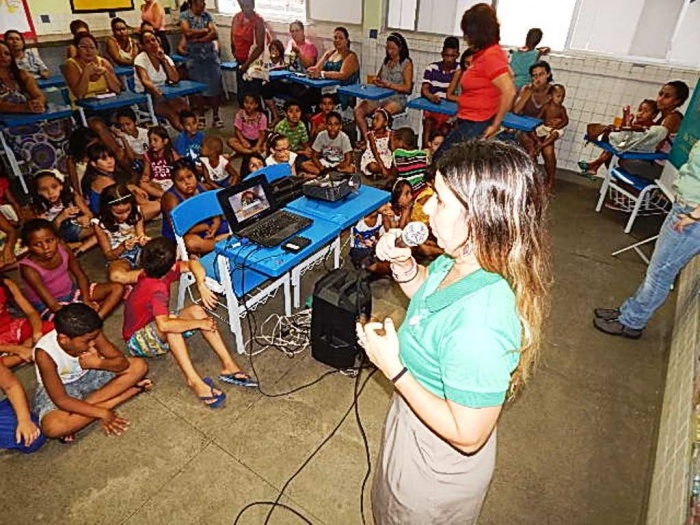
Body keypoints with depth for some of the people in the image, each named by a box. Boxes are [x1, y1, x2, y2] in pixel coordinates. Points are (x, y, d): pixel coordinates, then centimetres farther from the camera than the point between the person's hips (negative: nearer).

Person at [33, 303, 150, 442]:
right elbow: (61, 400, -31)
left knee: (139, 366, -16)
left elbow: (122, 362, -18)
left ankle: (83, 407, -17)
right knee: (53, 427, -35)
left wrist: (98, 363, -38)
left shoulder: (90, 335, -23)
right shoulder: (45, 353, -32)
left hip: (88, 376, 4)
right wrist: (101, 413, -32)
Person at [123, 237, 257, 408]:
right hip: (138, 340, -8)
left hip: (156, 331, 8)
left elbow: (192, 263, -1)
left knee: (196, 310, -13)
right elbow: (164, 324, -49)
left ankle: (229, 366, -20)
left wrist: (202, 286, -19)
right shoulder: (157, 290, -34)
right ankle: (193, 380, -39)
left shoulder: (154, 273, -10)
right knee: (171, 320, -38)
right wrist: (199, 324, -38)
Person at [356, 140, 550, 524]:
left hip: (438, 458, -7)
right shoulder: (463, 260, -17)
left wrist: (393, 368, -28)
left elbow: (468, 435, -30)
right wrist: (402, 264, -14)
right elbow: (427, 292, 5)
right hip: (412, 415, 7)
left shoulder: (480, 326, -42)